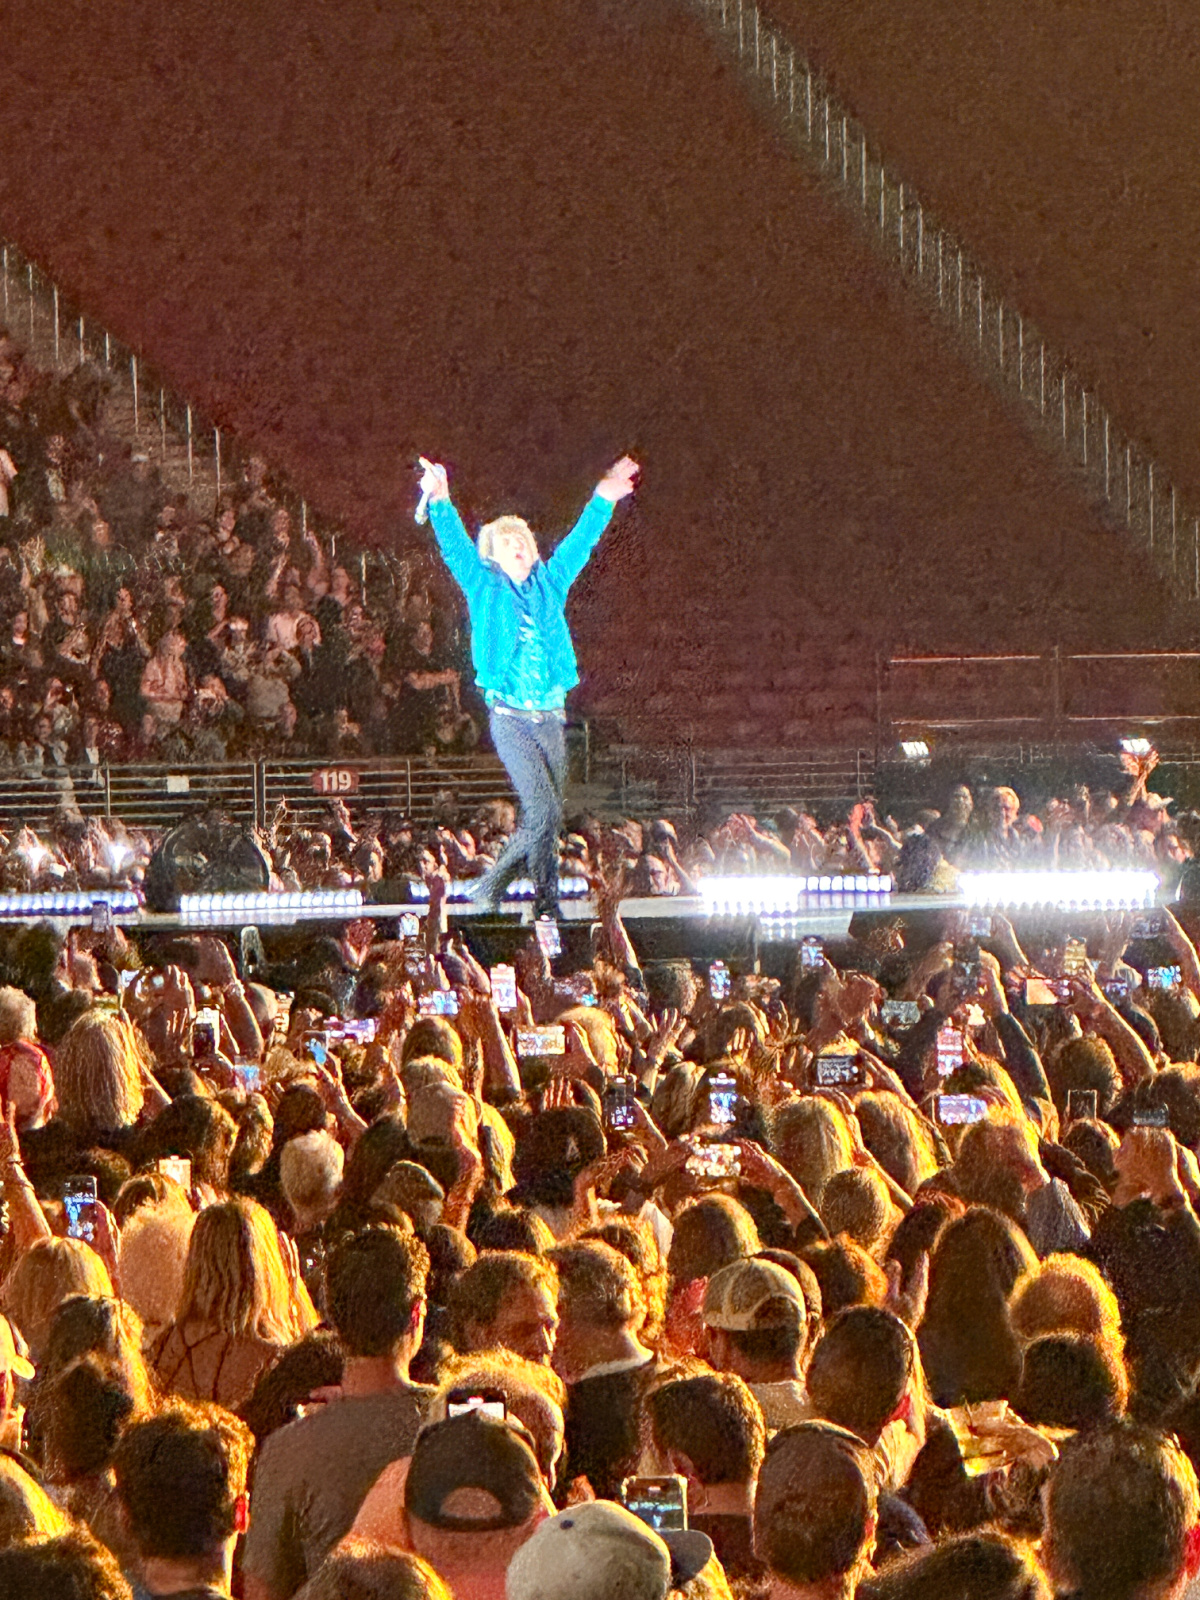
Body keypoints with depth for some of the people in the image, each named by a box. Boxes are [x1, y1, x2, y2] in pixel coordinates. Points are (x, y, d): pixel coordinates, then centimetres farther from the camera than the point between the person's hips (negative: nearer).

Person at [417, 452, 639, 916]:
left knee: (545, 817, 2)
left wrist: (603, 500, 15)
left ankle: (491, 887, 15)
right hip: (510, 717, -5)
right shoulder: (485, 587, 5)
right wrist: (440, 503, -20)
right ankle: (547, 904, -3)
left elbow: (579, 543, 20)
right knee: (544, 810, -14)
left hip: (550, 716, 5)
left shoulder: (549, 585, 15)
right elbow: (455, 547, -6)